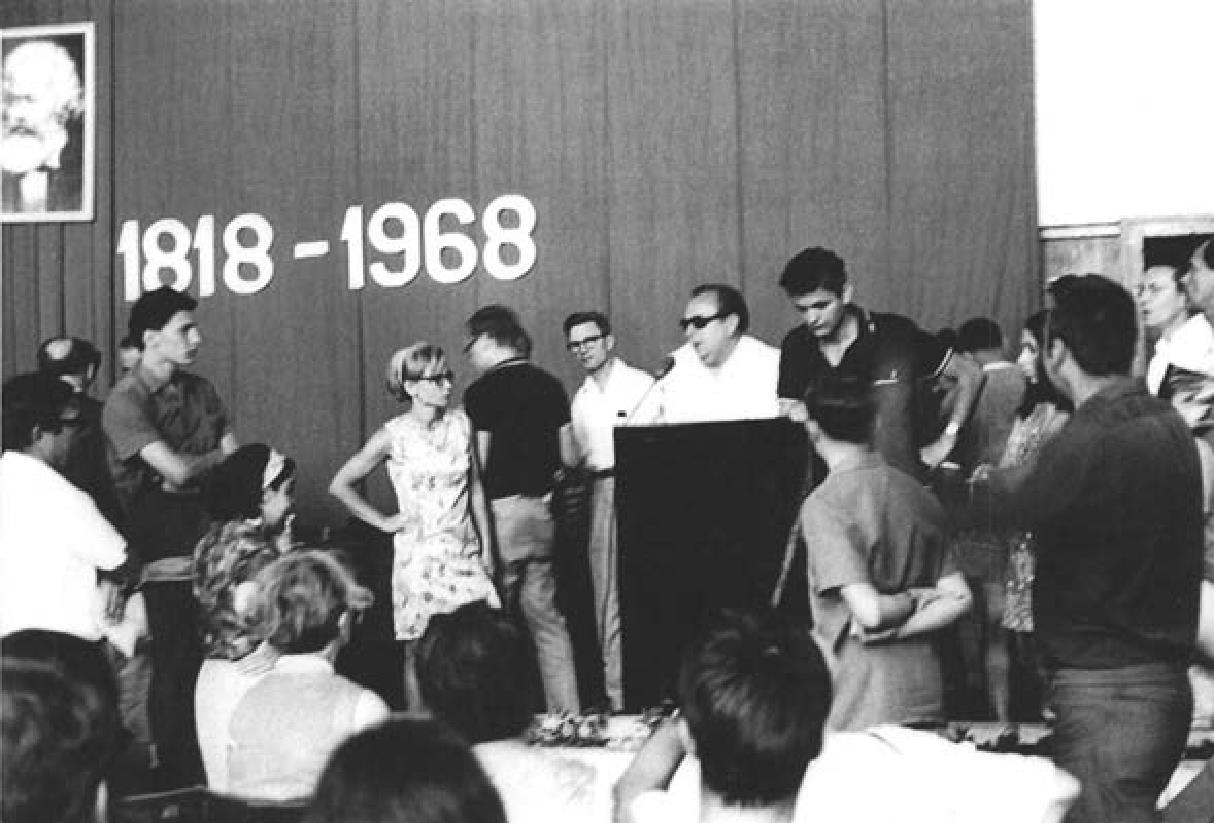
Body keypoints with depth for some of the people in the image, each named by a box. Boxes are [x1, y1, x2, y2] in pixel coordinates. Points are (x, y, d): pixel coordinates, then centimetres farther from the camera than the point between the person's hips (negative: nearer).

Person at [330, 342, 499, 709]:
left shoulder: (460, 423, 4)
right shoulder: (395, 436, -7)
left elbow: (475, 487, 11)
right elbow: (340, 485, 0)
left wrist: (486, 547, 8)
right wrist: (384, 522, 0)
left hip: (465, 551, 3)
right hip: (420, 552, -3)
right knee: (419, 651, 0)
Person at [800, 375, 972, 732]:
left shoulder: (824, 505, -12)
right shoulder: (918, 494, 8)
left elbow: (869, 611, -18)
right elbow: (959, 599, 6)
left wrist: (910, 599, 0)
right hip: (924, 692, 7)